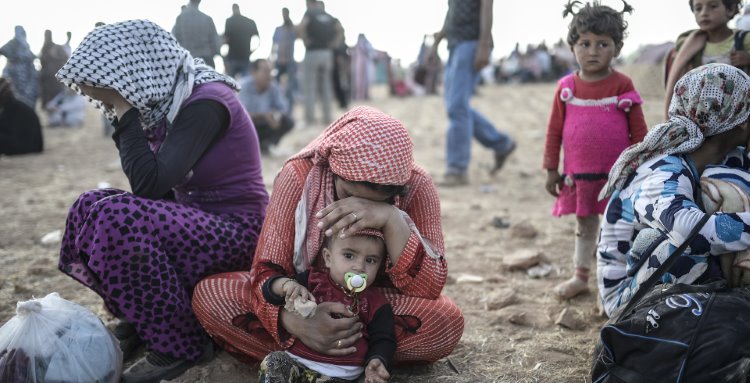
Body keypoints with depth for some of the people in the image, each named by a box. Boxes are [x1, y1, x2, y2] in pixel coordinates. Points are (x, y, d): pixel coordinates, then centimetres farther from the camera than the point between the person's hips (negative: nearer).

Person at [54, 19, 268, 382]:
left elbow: (149, 183, -28)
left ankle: (181, 344, -11)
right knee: (90, 206, -4)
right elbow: (159, 189, 10)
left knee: (118, 219, -26)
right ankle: (140, 320, 10)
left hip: (236, 233, -8)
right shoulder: (165, 101, 5)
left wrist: (125, 112, -20)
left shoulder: (206, 101, -20)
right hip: (195, 220, 9)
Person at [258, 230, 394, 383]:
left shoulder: (376, 303, 8)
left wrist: (376, 361, -16)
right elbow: (270, 288, 8)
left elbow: (383, 340, 7)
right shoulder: (313, 279, 10)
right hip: (296, 360, 2)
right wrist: (288, 284, -16)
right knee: (272, 363, -25)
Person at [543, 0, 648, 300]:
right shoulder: (566, 87, -1)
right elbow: (554, 131, 3)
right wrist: (551, 170, 2)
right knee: (584, 224, 16)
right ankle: (581, 276, 28)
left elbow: (639, 131, -3)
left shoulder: (622, 86, -7)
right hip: (578, 174, 3)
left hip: (617, 174, -2)